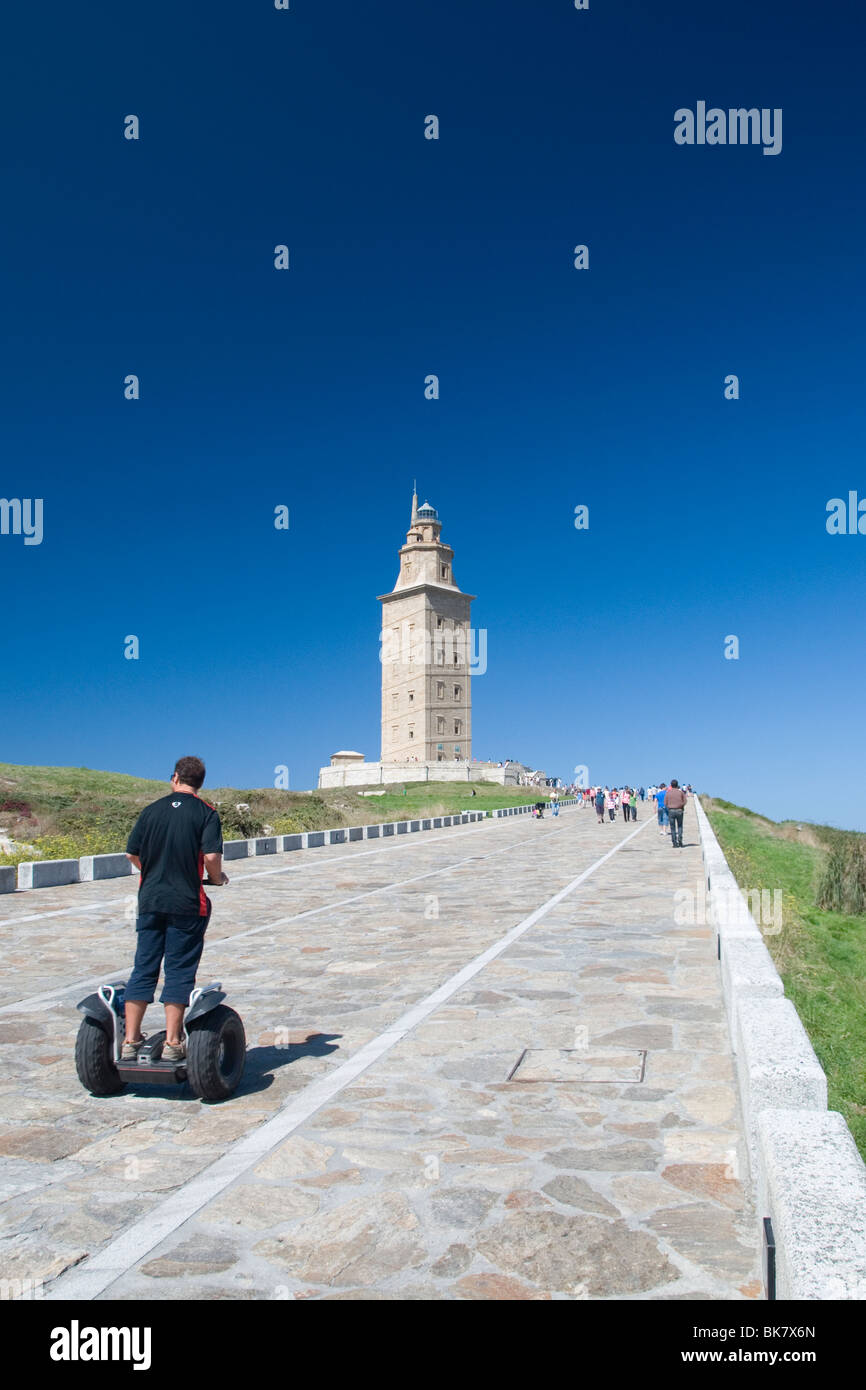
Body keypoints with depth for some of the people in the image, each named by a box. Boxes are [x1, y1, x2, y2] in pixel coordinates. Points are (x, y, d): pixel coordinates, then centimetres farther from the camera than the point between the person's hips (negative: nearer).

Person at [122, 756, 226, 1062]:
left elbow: (132, 854, 8)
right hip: (187, 902, -3)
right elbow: (211, 856, -15)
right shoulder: (206, 813, -4)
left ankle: (130, 1041, 11)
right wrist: (216, 878, 5)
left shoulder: (152, 809, 6)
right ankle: (172, 1043, 5)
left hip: (150, 899, 3)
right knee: (179, 971, 3)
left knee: (143, 969, 9)